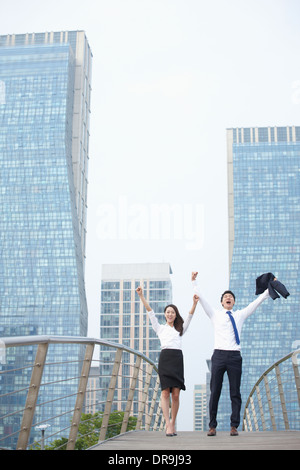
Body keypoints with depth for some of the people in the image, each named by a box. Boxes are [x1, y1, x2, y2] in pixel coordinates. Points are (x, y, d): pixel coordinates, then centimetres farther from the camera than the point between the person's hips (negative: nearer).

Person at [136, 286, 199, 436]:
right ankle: (168, 424, -12)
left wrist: (194, 303, -4)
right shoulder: (160, 328, 19)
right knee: (165, 392, -10)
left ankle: (172, 423, 9)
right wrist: (141, 296, 7)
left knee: (176, 394, -3)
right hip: (165, 357, -1)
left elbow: (190, 315, 12)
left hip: (178, 358, 1)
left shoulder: (180, 328, 23)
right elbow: (150, 311, 13)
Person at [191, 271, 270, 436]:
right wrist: (194, 282, -2)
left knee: (235, 392, 2)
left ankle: (234, 426, 9)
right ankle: (212, 426, 6)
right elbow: (201, 299, 5)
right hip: (219, 355, -1)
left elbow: (257, 301, 14)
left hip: (235, 356, 1)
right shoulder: (215, 315, 11)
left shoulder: (240, 315, 15)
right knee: (215, 392, 0)